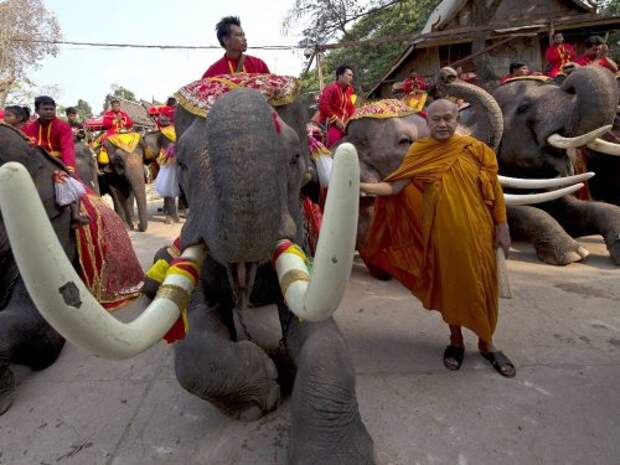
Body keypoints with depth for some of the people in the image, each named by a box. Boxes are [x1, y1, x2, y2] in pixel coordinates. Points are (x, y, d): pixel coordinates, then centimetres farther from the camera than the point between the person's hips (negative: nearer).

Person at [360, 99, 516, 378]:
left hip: (476, 230, 0)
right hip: (441, 232, 0)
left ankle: (486, 343, 29)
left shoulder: (474, 149, -2)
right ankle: (456, 340, 32)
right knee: (449, 283, 11)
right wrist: (360, 186, -21)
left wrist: (501, 227, 2)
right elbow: (395, 187, -8)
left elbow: (493, 190, 2)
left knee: (480, 284, 9)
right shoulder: (419, 153, -2)